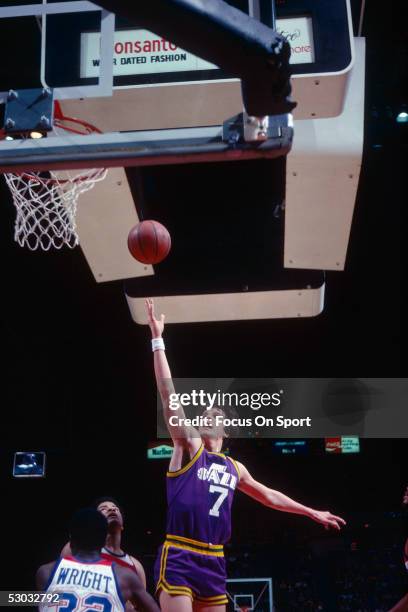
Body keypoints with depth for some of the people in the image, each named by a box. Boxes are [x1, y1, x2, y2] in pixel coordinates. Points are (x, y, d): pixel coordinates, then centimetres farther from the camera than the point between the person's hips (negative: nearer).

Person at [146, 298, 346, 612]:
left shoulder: (234, 467, 19)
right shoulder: (188, 447, 2)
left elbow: (268, 495, 33)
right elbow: (169, 394, -7)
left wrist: (312, 512, 37)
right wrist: (158, 341, -13)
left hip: (213, 561, 6)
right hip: (178, 559, -6)